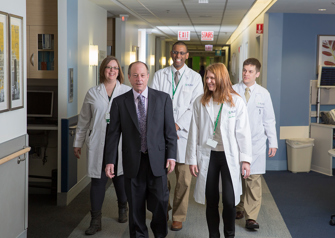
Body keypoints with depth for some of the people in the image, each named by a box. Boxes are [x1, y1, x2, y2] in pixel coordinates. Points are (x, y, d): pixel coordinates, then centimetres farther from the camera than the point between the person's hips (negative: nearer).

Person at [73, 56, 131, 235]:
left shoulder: (127, 92, 4)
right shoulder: (92, 93, 8)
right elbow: (84, 120, 13)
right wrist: (78, 143, 14)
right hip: (98, 143, 1)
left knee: (120, 176, 8)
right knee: (98, 179, 1)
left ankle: (123, 209, 33)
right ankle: (95, 220, 9)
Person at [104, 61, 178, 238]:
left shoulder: (163, 99, 3)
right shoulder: (119, 102, 3)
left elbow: (170, 129, 3)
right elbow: (113, 133, 2)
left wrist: (171, 155, -3)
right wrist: (110, 160, -3)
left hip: (157, 160, 0)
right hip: (133, 162, 0)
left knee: (160, 201, 2)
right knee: (136, 205, 8)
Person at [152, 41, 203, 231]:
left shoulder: (195, 77, 7)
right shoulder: (160, 75, 11)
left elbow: (195, 106, 0)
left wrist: (177, 125, -11)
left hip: (183, 132, -1)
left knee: (183, 179, 0)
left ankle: (179, 217, 12)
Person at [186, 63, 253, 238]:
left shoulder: (236, 101, -3)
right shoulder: (200, 102, 1)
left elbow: (243, 131, -3)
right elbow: (194, 132, 4)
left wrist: (245, 158, -6)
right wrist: (192, 159, 3)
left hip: (229, 156, -1)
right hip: (208, 156, 2)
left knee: (229, 201, -4)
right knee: (211, 201, 7)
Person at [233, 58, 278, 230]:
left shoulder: (263, 93, 5)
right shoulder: (233, 91, 2)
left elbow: (269, 120, 9)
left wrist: (273, 142, 6)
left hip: (256, 143, 0)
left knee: (254, 179, -5)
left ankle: (251, 217, -2)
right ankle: (240, 208, 27)